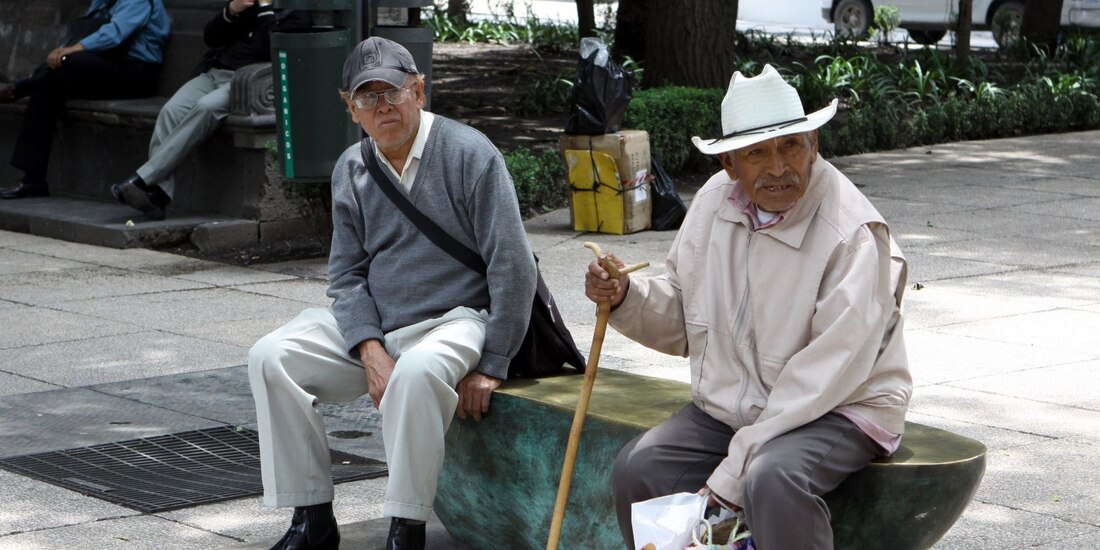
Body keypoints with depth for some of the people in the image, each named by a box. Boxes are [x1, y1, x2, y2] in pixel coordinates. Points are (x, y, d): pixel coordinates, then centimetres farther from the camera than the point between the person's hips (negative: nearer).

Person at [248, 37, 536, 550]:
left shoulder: (469, 153, -9)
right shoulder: (351, 170, 8)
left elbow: (512, 267, -11)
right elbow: (347, 273, 8)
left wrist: (491, 367, -14)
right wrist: (370, 351, -11)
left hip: (453, 318, -6)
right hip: (370, 322, 6)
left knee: (417, 372, -39)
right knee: (270, 358, -13)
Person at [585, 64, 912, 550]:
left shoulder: (854, 235, -20)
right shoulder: (714, 201, 1)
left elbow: (827, 374, -23)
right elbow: (681, 319, 14)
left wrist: (733, 473, -24)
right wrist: (626, 297, -9)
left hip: (837, 413, -6)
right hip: (728, 409, 6)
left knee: (774, 480, -36)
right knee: (636, 469, -16)